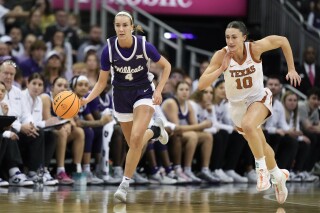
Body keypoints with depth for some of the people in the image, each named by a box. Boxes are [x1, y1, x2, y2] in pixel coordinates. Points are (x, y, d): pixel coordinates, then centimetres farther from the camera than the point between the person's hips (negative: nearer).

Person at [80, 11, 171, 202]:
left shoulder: (144, 45, -20)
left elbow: (166, 66, -3)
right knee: (134, 143, 13)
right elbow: (102, 82, -6)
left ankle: (125, 184, -13)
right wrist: (86, 99, -22)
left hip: (143, 93, -3)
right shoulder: (109, 49, -16)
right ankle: (155, 130, 47)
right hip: (121, 96, 3)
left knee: (136, 138, -23)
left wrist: (159, 90, -13)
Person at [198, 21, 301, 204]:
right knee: (260, 144, 20)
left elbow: (283, 41, -6)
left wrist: (291, 69, -3)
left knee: (248, 126, -35)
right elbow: (201, 85, -24)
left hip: (258, 98, -3)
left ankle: (262, 168, -15)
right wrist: (222, 69, -34)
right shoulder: (221, 56, -21)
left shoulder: (255, 48, -23)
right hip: (237, 105, 3)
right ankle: (278, 175, 46)